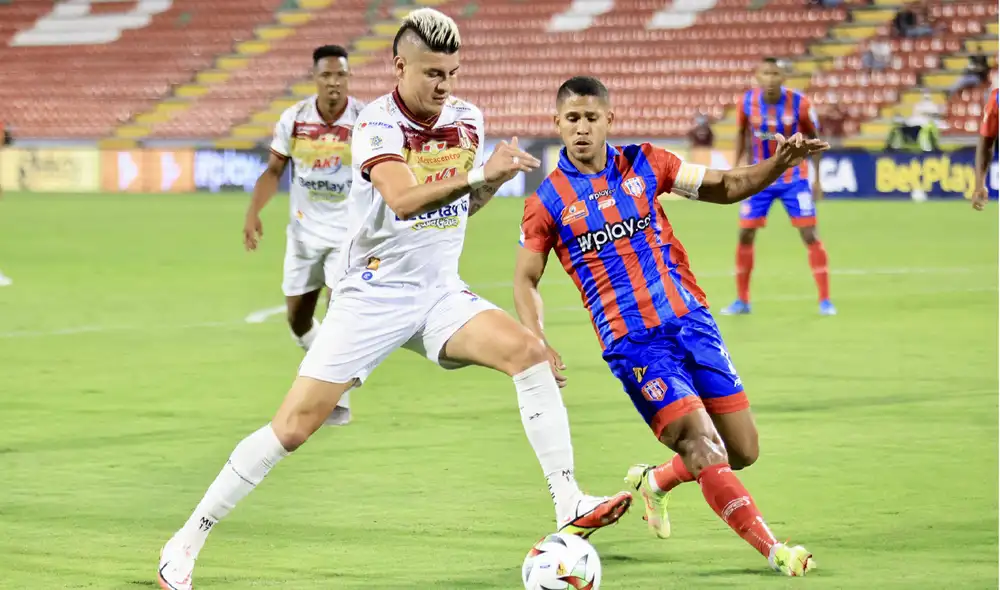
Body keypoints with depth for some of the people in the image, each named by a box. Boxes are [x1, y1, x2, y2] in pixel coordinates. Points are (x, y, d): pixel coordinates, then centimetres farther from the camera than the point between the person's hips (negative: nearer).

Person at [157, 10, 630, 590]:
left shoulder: (467, 118, 4)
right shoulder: (377, 125, -15)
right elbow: (404, 199, -33)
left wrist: (491, 183, -2)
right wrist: (480, 175, -43)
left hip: (440, 292, 5)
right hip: (372, 296, -5)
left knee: (529, 352, -21)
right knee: (294, 425, -8)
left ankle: (570, 506, -21)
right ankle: (186, 543, 4)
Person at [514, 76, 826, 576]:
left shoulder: (643, 165, 5)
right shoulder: (547, 202, -2)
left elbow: (725, 187, 10)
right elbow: (525, 279, 3)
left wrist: (778, 164, -7)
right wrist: (538, 344, -13)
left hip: (691, 322, 4)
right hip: (632, 343, -4)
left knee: (742, 451, 5)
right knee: (704, 447, -18)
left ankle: (655, 481, 32)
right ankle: (773, 550, -11)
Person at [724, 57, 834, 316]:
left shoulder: (799, 103, -18)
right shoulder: (748, 102, -12)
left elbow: (814, 139, -4)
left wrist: (817, 179, -3)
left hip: (794, 177, -2)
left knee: (809, 236, -7)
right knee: (745, 235, 1)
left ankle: (825, 300, 1)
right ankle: (742, 300, 14)